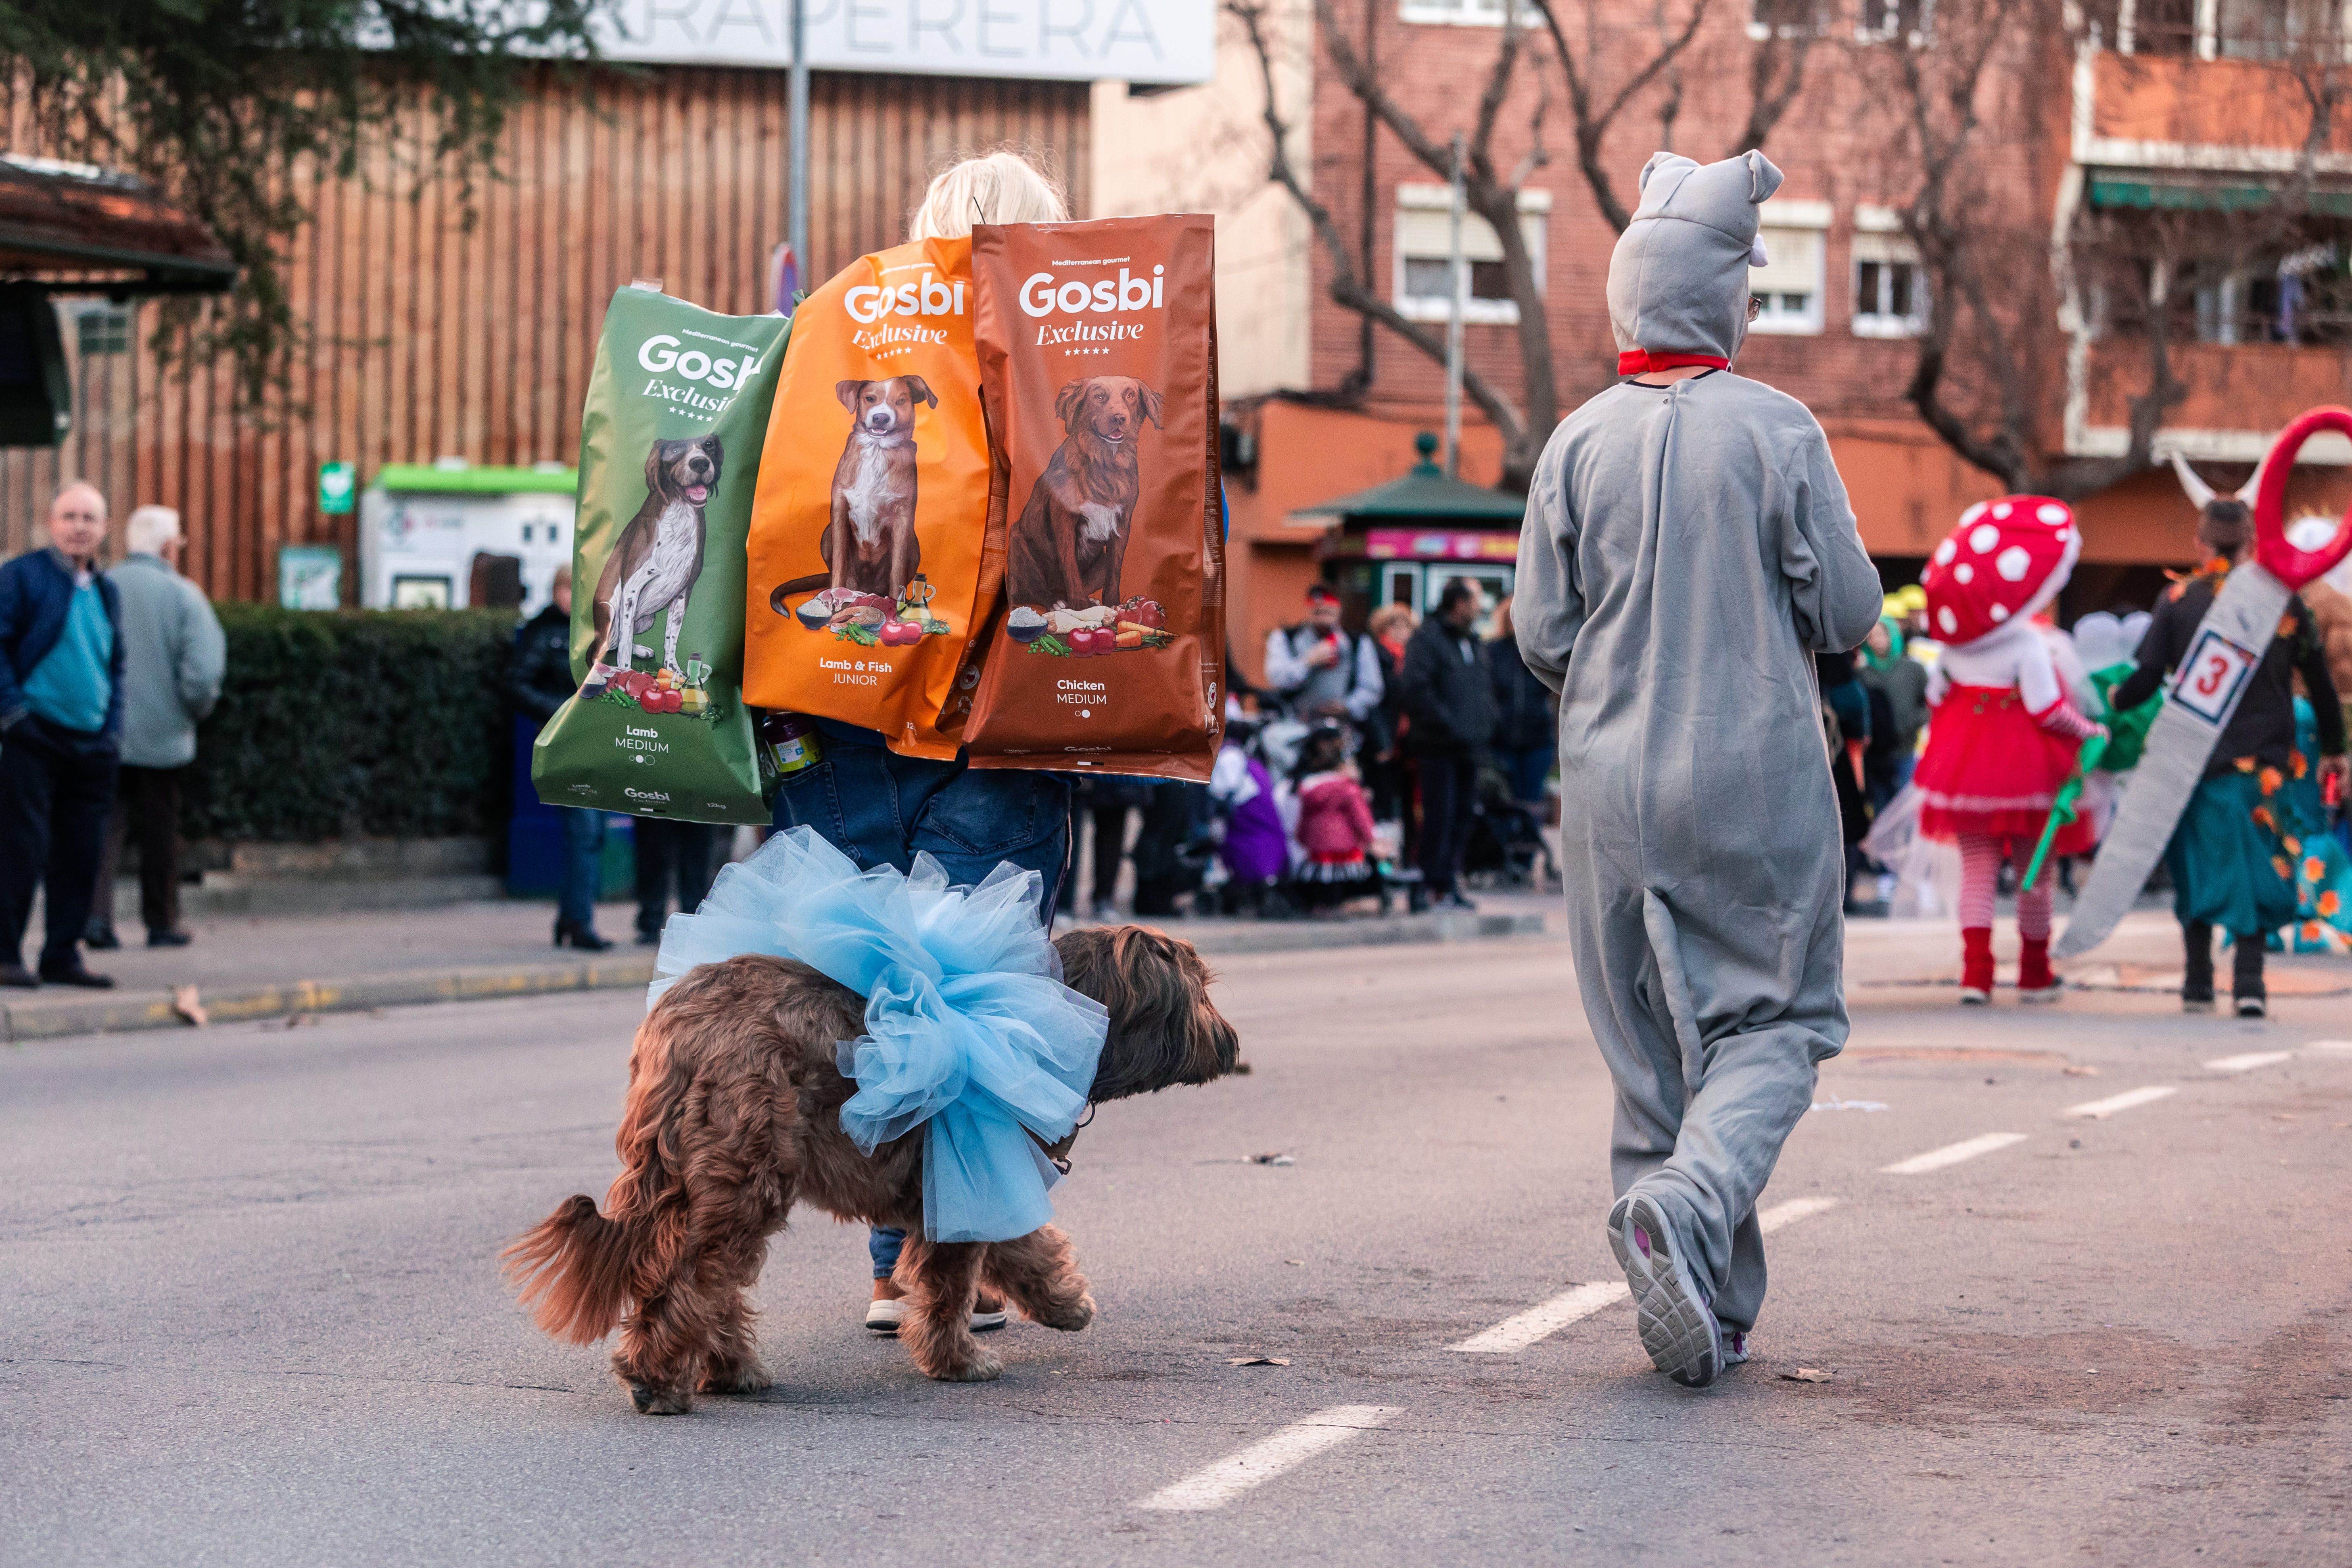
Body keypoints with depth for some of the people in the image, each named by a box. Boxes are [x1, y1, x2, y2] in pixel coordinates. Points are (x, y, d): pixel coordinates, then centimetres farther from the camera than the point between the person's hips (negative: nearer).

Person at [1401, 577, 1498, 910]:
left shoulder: (1470, 642, 19)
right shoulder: (1427, 639, -9)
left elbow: (1484, 687, 26)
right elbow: (1418, 689, -18)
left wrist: (1484, 726, 9)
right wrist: (1450, 725, -19)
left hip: (1468, 747, 9)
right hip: (1439, 747, -9)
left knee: (1463, 815, 10)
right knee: (1441, 816, -8)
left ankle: (1450, 882, 17)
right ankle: (1438, 887, -5)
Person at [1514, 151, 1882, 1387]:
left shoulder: (1579, 443, -2)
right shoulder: (1776, 431, -7)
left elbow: (1540, 635, 0)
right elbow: (1851, 611, -5)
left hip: (1612, 785, 3)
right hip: (1757, 781, -3)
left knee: (1652, 1044, 10)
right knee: (1777, 1020, 7)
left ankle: (1701, 1314, 11)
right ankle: (1692, 1198, -21)